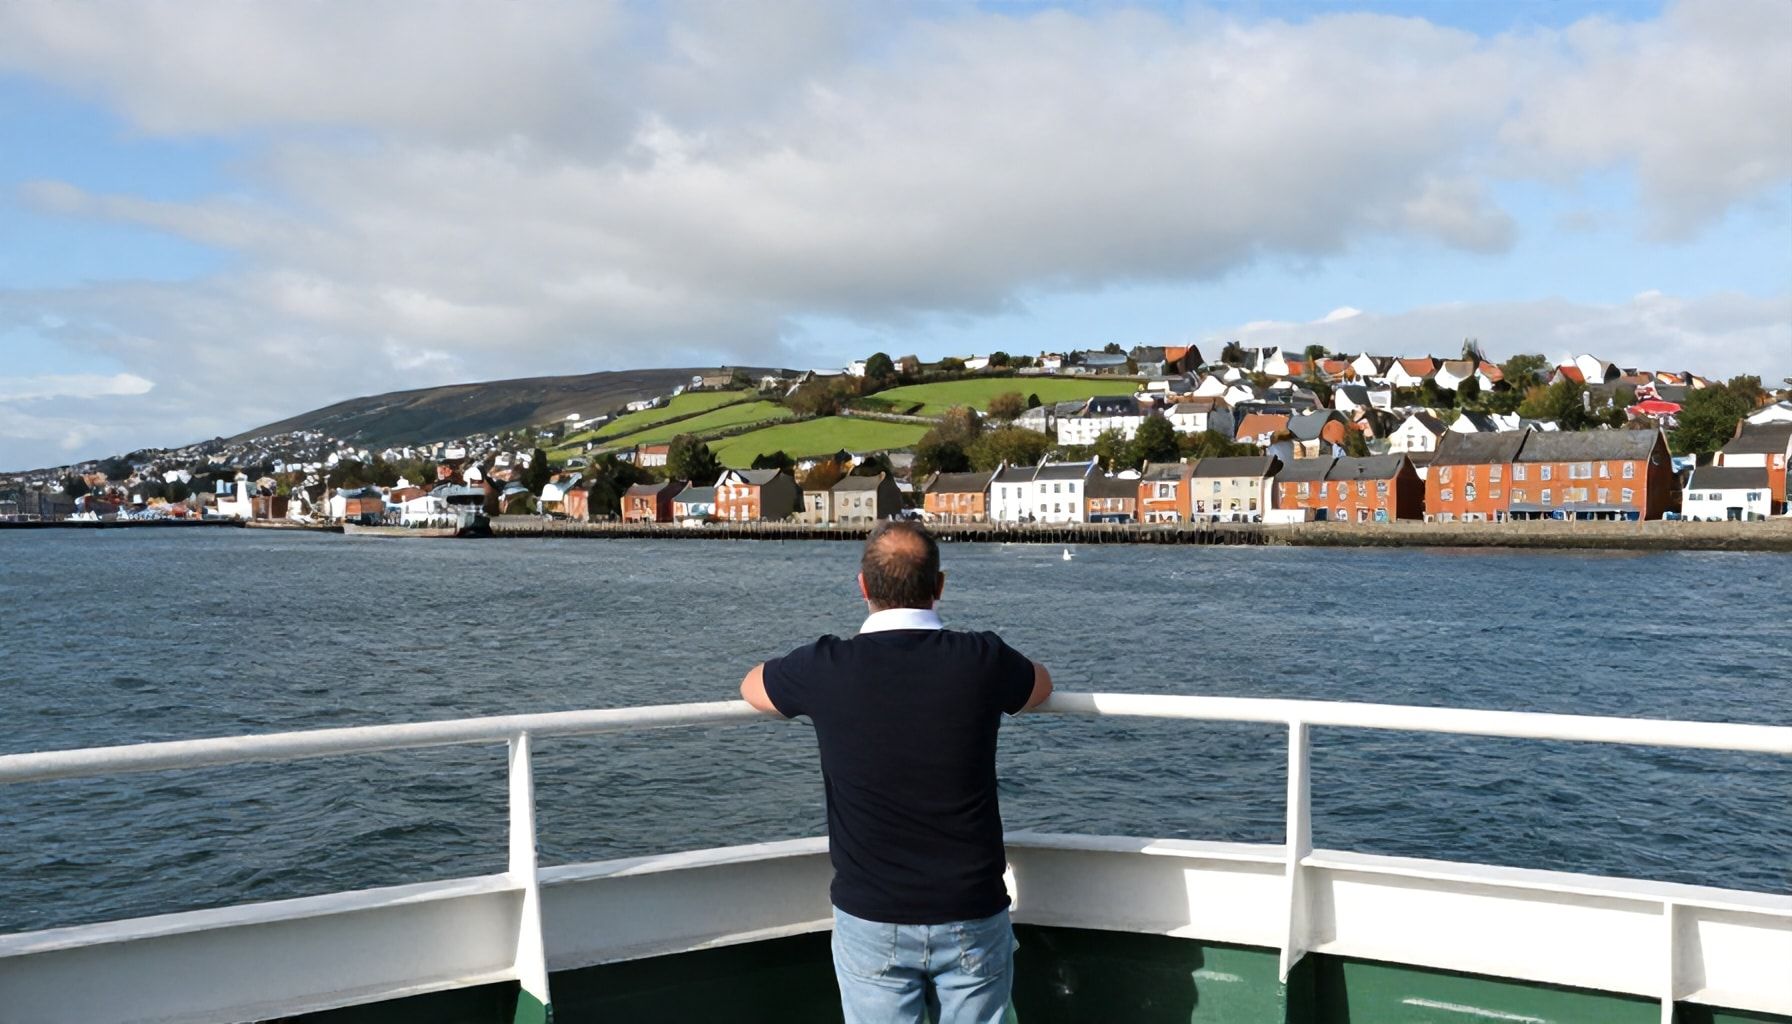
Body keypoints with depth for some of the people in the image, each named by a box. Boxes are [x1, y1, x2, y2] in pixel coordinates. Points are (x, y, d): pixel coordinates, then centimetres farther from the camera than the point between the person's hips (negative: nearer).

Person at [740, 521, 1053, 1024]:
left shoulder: (827, 667, -10)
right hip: (972, 916, 1)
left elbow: (751, 686, 13)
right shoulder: (982, 661, -9)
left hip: (870, 919, 0)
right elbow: (1041, 684, 16)